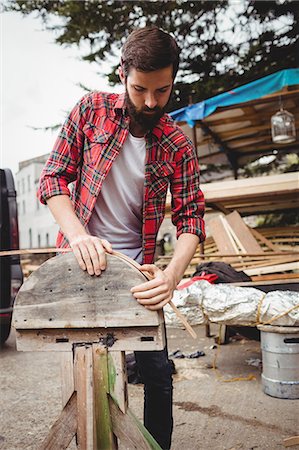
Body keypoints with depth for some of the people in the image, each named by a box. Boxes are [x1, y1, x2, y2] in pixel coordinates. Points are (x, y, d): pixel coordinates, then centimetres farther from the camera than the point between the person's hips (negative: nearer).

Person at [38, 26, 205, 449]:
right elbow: (53, 179, -7)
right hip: (81, 262, 0)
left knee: (157, 371, 3)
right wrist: (78, 235, -23)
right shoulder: (91, 109, -4)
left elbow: (190, 217, -8)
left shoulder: (179, 147, -4)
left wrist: (173, 275, -26)